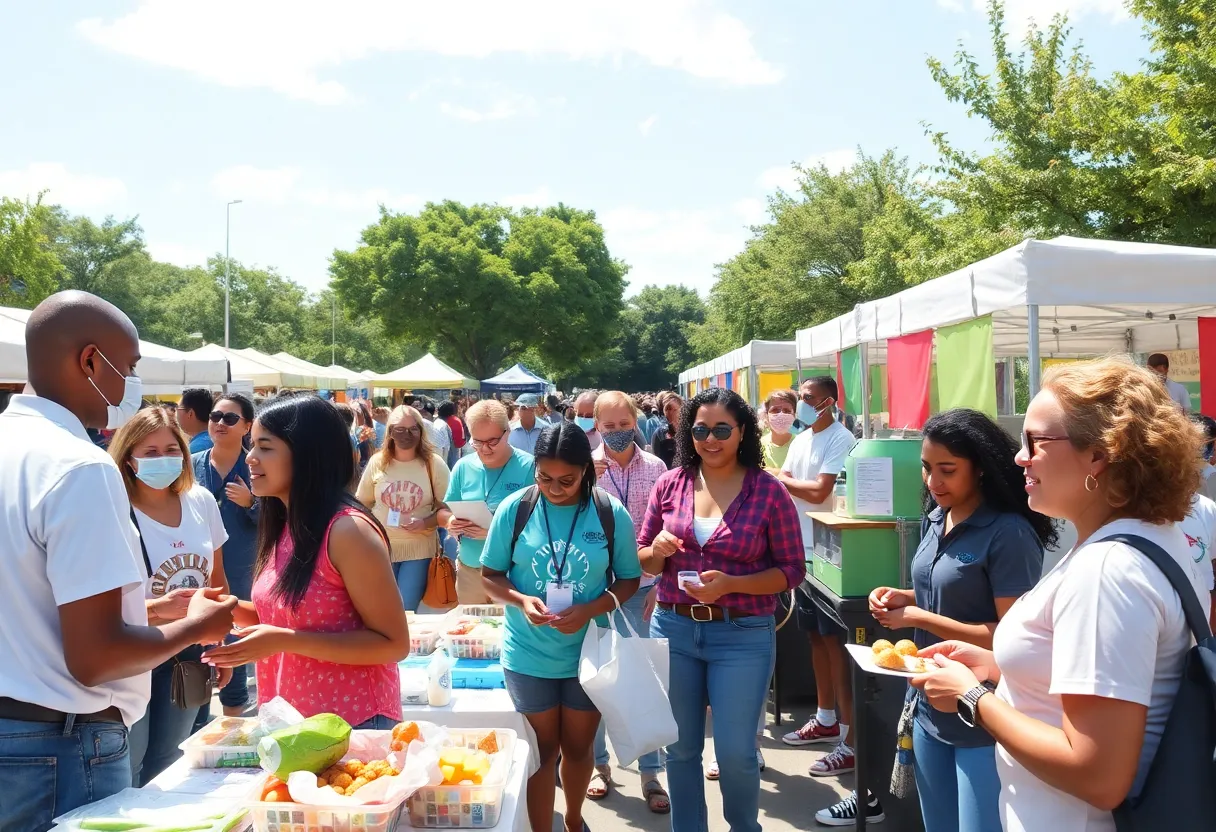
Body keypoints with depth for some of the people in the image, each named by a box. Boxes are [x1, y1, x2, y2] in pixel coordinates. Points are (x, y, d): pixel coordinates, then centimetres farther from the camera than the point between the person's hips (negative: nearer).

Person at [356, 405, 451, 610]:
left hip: (419, 549, -2)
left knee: (407, 611, 2)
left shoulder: (434, 464, -6)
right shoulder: (377, 462, 0)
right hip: (381, 547, 2)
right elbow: (362, 503, 10)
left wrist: (426, 523, -19)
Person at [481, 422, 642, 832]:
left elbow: (628, 580, -2)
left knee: (578, 747, 18)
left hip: (588, 653, 1)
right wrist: (520, 600, -22)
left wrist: (589, 611, -19)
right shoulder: (514, 509, -10)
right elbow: (491, 576, -2)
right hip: (529, 655, -1)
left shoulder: (612, 514, -10)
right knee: (542, 750, 10)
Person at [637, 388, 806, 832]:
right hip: (673, 629, 3)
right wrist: (658, 551, -15)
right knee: (680, 748, 14)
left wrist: (730, 584, -20)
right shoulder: (670, 484, 0)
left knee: (735, 752, 5)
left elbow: (792, 570, -6)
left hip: (743, 636, -3)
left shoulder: (769, 491, -9)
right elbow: (641, 560, 8)